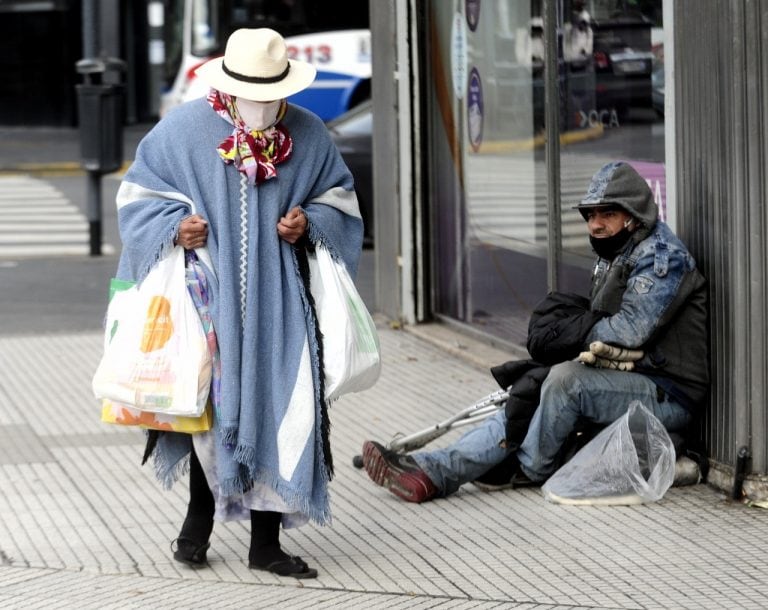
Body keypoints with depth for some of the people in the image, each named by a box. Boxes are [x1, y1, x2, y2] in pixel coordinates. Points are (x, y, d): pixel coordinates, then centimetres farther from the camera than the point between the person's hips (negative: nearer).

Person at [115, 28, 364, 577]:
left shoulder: (308, 135, 2)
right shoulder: (185, 130, -3)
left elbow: (340, 198, 14)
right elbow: (138, 194, 5)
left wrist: (310, 223, -7)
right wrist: (174, 224, -14)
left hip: (278, 301, 2)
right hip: (209, 294, -1)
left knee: (279, 407, -3)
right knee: (210, 402, -1)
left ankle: (266, 541, 7)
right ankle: (200, 513, 24)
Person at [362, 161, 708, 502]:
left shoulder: (661, 258, -11)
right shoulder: (611, 259, 19)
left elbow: (628, 333, -21)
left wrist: (568, 331, -7)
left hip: (667, 395, -9)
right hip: (626, 384, 9)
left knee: (566, 379, -28)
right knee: (526, 402, -5)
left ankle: (531, 469, -6)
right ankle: (434, 471, -15)